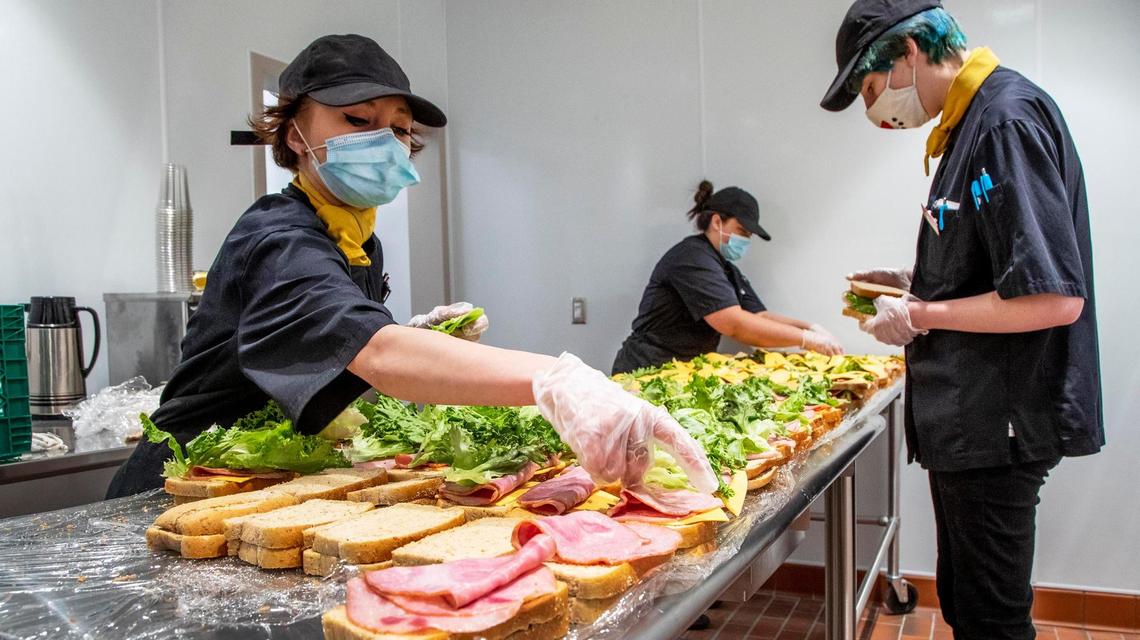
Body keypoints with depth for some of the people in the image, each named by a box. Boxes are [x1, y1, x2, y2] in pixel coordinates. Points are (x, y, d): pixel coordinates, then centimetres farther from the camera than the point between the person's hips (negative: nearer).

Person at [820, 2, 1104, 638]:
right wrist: (918, 281, 11)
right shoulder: (976, 121, 12)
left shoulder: (1008, 121, -19)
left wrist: (920, 316, -15)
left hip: (1000, 423, -10)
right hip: (972, 420, 10)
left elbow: (1055, 298, -25)